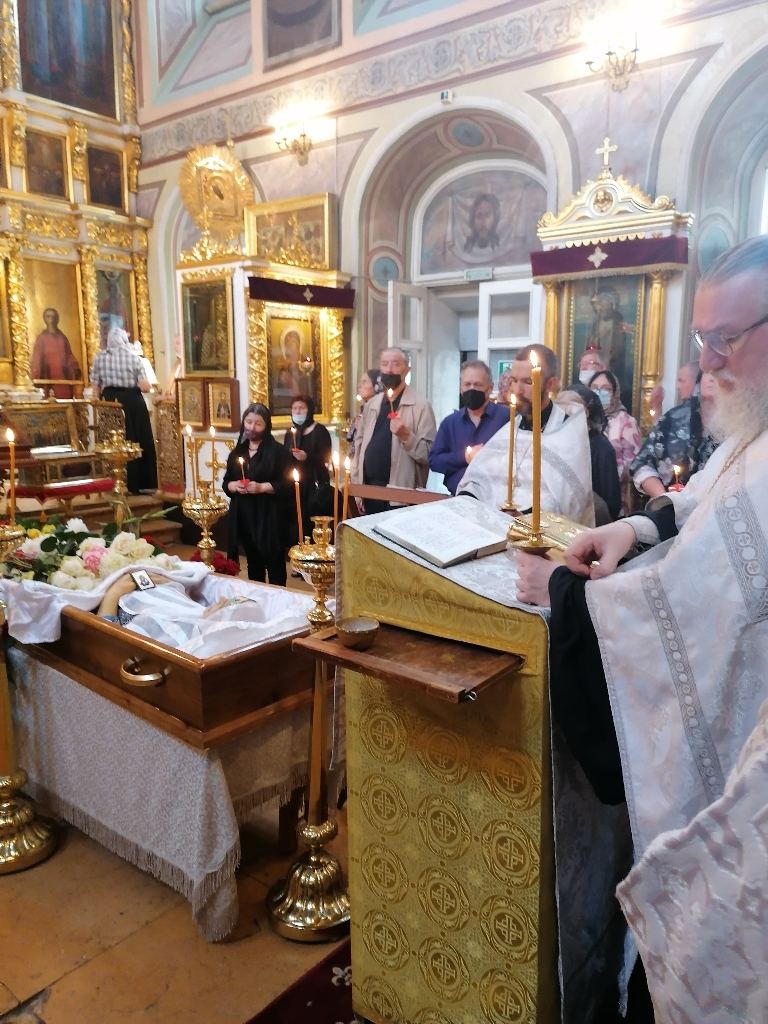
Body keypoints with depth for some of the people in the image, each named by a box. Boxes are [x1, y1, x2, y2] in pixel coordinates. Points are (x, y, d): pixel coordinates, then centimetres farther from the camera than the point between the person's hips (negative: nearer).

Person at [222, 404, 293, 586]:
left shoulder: (278, 451, -5)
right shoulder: (237, 452, 12)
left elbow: (288, 483, -11)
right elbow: (226, 482, 15)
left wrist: (262, 487, -20)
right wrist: (233, 486, -7)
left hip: (269, 516, -5)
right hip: (243, 516, 6)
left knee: (274, 562, 0)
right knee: (253, 562, 16)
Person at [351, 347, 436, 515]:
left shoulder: (420, 406, -6)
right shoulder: (371, 405, 12)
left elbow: (429, 454, -10)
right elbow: (360, 445, 13)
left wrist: (406, 436, -25)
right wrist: (356, 488, 8)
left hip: (401, 494, -5)